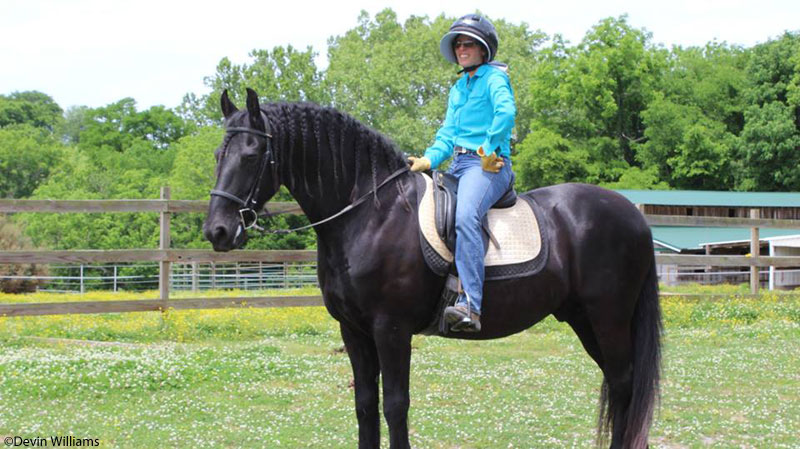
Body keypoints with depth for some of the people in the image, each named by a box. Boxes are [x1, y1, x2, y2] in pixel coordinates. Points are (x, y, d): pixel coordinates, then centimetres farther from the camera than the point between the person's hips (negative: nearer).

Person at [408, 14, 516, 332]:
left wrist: (490, 150, -20)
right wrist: (429, 160, 2)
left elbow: (505, 112, -19)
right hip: (458, 163, 10)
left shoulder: (494, 77, 0)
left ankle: (470, 305, -45)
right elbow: (448, 133, 19)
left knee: (465, 217, -34)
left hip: (489, 164, -10)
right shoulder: (458, 88, 24)